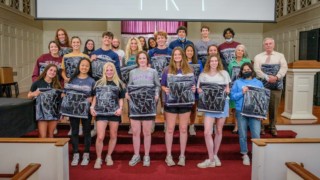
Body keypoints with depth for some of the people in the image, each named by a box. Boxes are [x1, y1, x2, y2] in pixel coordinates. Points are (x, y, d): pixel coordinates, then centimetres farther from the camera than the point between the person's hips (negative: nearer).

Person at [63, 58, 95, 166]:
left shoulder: (91, 81, 2)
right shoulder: (72, 79, 5)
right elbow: (65, 93, 6)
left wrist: (90, 99, -19)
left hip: (86, 109, -1)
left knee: (86, 132, 7)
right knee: (74, 132, 7)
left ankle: (86, 155, 19)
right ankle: (75, 155, 19)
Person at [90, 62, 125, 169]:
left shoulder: (118, 83, 5)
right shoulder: (99, 83, 7)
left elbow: (121, 98, 6)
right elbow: (95, 96, 10)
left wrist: (120, 108, -10)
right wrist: (92, 107, -4)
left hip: (114, 112, 1)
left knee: (113, 136, 10)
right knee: (100, 137, -6)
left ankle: (109, 156, 29)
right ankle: (98, 159, 11)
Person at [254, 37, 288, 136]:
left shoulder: (280, 56, 9)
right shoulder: (258, 57, 7)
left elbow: (284, 67, -4)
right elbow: (257, 70, -5)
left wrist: (277, 77, -20)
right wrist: (267, 78, -18)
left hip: (276, 84, 1)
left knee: (274, 107, 4)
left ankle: (272, 127, 17)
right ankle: (260, 126, 13)